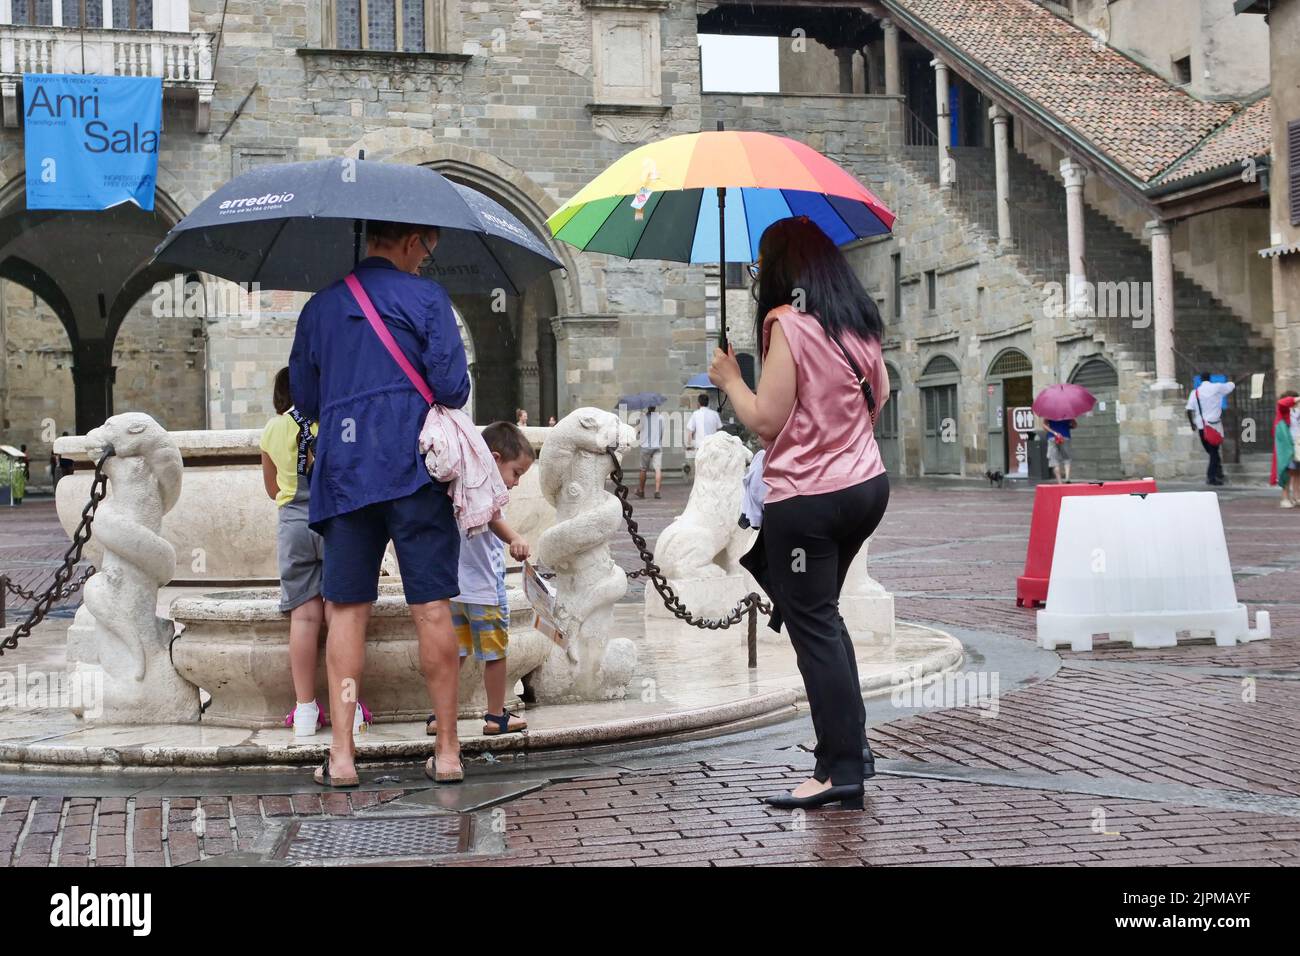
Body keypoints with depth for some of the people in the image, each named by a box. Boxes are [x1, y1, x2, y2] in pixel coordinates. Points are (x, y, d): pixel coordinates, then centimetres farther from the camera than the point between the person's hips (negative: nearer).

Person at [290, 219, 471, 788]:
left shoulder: (319, 307, 13)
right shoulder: (425, 297, 1)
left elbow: (304, 399, 16)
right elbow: (453, 387, -7)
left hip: (343, 473, 3)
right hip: (414, 467, -3)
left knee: (345, 609, 6)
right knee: (432, 609, 1)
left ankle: (341, 755, 2)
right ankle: (448, 752, 5)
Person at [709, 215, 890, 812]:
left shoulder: (787, 323, -15)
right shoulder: (859, 322, 7)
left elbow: (765, 420, -16)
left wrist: (729, 378, -1)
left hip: (806, 498, -8)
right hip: (867, 484, 8)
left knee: (813, 628, -1)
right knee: (821, 613, 22)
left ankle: (842, 772, 1)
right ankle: (853, 741, 23)